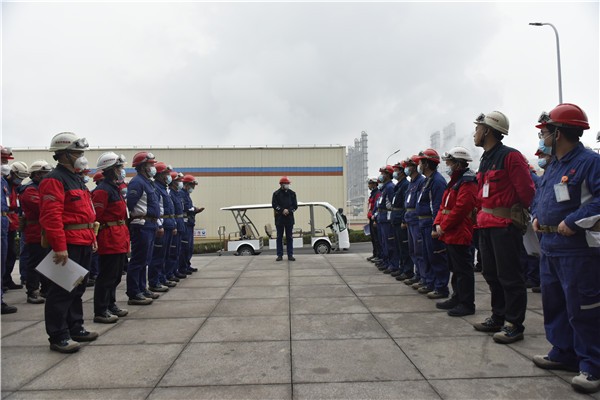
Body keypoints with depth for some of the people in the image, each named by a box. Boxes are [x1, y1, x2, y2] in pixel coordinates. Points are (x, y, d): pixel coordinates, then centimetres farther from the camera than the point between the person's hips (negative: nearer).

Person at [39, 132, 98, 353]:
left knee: (78, 288, 17)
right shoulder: (54, 180, -13)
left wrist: (92, 237, 19)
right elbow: (51, 216, -21)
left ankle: (75, 328, 29)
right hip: (68, 245, -10)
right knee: (62, 291, -2)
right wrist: (59, 247, -25)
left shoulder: (77, 179, 18)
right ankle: (58, 337, 8)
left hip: (83, 243, 10)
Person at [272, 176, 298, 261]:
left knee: (289, 237, 5)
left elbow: (295, 205, 4)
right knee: (279, 237, 4)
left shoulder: (292, 193, 7)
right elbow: (274, 205, -4)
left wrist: (288, 210, -13)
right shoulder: (276, 193, 1)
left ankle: (290, 255, 10)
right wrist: (282, 210, -15)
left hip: (289, 218, 2)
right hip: (279, 218, -1)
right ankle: (280, 255, 10)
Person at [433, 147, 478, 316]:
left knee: (463, 270, -3)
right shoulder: (454, 181, 17)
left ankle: (467, 304, 6)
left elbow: (460, 209, -23)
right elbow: (444, 205, 17)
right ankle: (457, 298, 28)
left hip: (459, 235, -10)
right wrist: (438, 223, 3)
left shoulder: (467, 183, -15)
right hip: (449, 234, 10)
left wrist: (444, 226, -17)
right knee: (455, 268, 17)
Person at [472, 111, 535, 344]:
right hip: (486, 226, 9)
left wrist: (520, 215, -3)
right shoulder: (485, 160, 15)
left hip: (505, 225, -9)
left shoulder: (510, 156, -12)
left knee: (509, 276, -1)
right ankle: (498, 318, 28)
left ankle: (514, 325, 10)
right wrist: (482, 215, 13)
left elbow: (527, 191, -14)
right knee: (491, 274, 15)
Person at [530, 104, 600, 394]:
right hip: (549, 246, 10)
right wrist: (537, 216, 10)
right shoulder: (553, 166, 15)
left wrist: (574, 221, -24)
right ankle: (563, 353, 30)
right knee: (553, 303, 17)